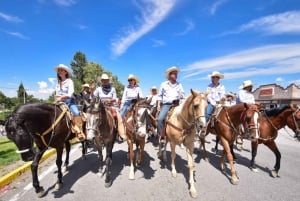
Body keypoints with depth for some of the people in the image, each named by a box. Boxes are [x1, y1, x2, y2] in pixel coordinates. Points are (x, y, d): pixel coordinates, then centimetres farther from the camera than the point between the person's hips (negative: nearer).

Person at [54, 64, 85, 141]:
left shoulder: (69, 81, -2)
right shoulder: (58, 83, 15)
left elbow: (70, 94, -12)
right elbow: (57, 94, 16)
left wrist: (61, 97, -23)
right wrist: (57, 99, -3)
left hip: (69, 102, -6)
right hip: (59, 102, 6)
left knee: (76, 113, -30)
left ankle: (80, 133, -31)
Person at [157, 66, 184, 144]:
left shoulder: (179, 84, 12)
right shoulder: (164, 84, 8)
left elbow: (182, 93, 15)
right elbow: (160, 95, 12)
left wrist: (182, 96, -9)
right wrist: (158, 105, 3)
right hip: (166, 104, -2)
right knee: (160, 119, -21)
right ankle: (161, 136, -7)